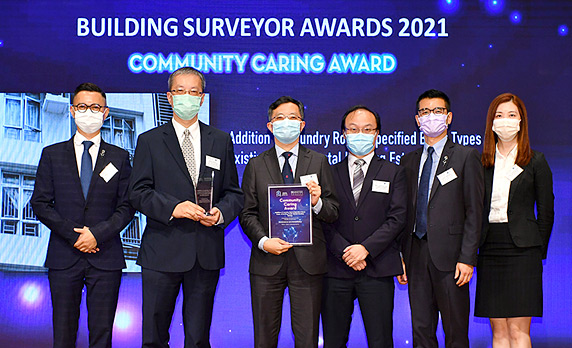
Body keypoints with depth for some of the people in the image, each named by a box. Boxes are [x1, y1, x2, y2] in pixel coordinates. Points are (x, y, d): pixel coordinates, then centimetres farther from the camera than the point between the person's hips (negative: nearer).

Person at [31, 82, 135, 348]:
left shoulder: (119, 157, 9)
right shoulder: (52, 155, 9)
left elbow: (127, 207, 4)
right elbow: (40, 203, 3)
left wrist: (98, 234, -11)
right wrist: (73, 235, -8)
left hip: (106, 258, 0)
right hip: (64, 257, 1)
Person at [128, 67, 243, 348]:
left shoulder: (221, 141, 12)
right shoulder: (149, 141, 5)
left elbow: (234, 193, 11)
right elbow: (138, 192, -2)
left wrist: (221, 213, -10)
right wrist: (173, 207, -18)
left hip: (207, 253, 2)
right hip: (162, 253, -1)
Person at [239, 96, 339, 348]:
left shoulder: (318, 162, 9)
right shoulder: (256, 165, 9)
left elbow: (333, 213, 6)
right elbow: (247, 214, 5)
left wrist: (317, 202, -16)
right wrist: (263, 241, -11)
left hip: (307, 261, 0)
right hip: (267, 261, 0)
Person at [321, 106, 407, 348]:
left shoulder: (393, 173, 9)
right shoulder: (330, 174, 11)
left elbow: (397, 218, -2)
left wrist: (365, 248, -13)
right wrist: (345, 252, -12)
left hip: (377, 269, -1)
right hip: (337, 268, 1)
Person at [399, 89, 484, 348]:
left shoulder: (466, 157, 1)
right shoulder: (409, 160, 15)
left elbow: (474, 211, -4)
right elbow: (404, 212, 14)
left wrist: (467, 258, -12)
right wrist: (401, 258, 8)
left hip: (449, 257, -4)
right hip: (416, 256, 4)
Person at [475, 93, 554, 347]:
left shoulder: (536, 162, 3)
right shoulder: (481, 162, 11)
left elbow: (546, 212, 4)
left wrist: (539, 252, -1)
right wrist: (474, 249, 4)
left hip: (522, 250, -3)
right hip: (489, 250, 3)